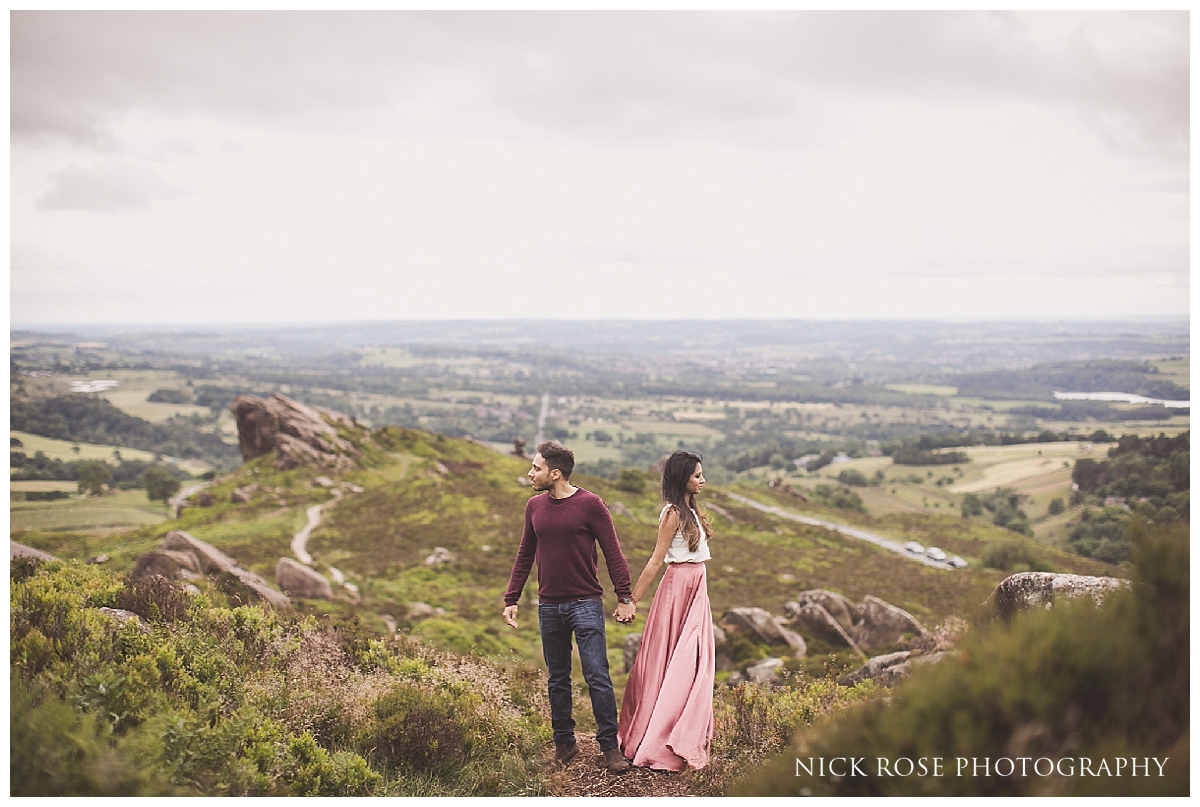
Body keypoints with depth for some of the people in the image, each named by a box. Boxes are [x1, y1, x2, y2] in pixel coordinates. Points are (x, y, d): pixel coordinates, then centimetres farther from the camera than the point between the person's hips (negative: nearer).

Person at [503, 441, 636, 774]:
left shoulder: (589, 504, -8)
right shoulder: (535, 506, 7)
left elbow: (613, 552, -6)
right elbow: (524, 556, 15)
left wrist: (624, 598, -10)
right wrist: (511, 599, 9)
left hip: (585, 605, -5)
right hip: (549, 607, 5)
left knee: (597, 677, -6)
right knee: (557, 679, 11)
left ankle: (609, 746, 3)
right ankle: (564, 743, 21)